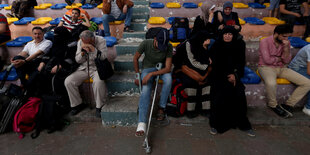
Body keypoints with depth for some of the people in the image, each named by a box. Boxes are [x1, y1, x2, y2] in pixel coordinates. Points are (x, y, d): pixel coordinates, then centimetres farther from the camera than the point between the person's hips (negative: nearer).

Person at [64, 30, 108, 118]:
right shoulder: (80, 42, 6)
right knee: (68, 81, -13)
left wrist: (93, 49, -27)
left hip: (97, 68, -4)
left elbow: (103, 57, -15)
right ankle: (77, 104, 6)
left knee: (98, 82, -36)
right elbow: (78, 60, 7)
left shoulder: (101, 41, -6)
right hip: (84, 68, 5)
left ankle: (99, 106, -15)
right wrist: (82, 52, -13)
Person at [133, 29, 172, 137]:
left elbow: (168, 68, -22)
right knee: (145, 90, -29)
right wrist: (137, 74, -1)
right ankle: (142, 123, -33)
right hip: (148, 68, -1)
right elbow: (135, 58, -2)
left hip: (162, 68, 1)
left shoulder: (169, 47, -18)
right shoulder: (146, 43, -18)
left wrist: (151, 74, -30)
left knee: (168, 79, -35)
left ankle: (161, 108, -15)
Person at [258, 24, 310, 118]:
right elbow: (267, 60, -18)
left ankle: (288, 105, 0)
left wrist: (286, 47, -13)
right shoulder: (264, 42, -11)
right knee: (271, 83, -41)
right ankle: (273, 105, -10)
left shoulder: (286, 42, 6)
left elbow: (286, 61, 0)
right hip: (266, 67, -6)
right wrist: (279, 59, -1)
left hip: (282, 68, 6)